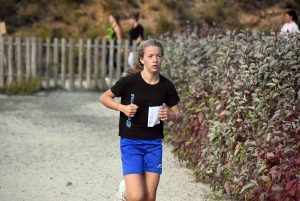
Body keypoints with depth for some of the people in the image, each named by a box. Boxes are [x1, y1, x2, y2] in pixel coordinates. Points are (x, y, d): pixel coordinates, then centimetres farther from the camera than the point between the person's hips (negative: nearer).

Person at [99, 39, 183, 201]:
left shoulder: (166, 86, -3)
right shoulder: (130, 81, -12)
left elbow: (179, 116, 6)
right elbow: (104, 98, 0)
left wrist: (171, 116, -16)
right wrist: (122, 107, -16)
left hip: (154, 144, 3)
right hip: (131, 143, -3)